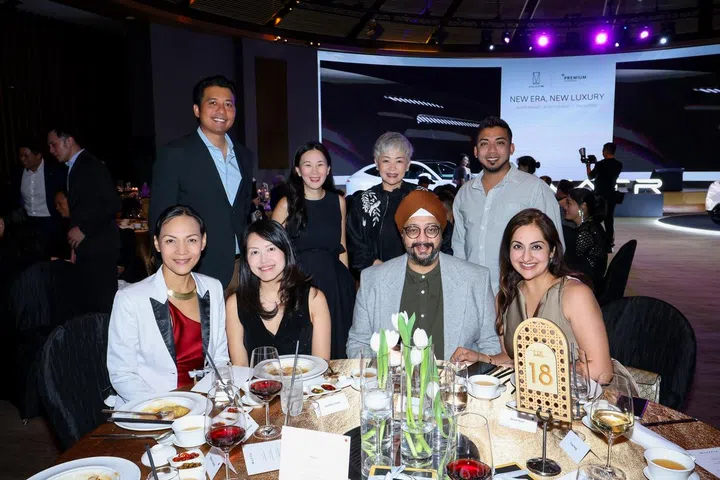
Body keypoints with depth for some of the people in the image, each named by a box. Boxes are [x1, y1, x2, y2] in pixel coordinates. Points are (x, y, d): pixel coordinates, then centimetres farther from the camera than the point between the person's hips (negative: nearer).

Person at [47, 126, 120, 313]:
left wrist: (83, 229, -14)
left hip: (98, 247, -8)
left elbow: (112, 204, -17)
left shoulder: (92, 166, -9)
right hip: (84, 248, 8)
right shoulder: (74, 168, 17)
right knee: (89, 301, 8)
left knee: (103, 302, -5)